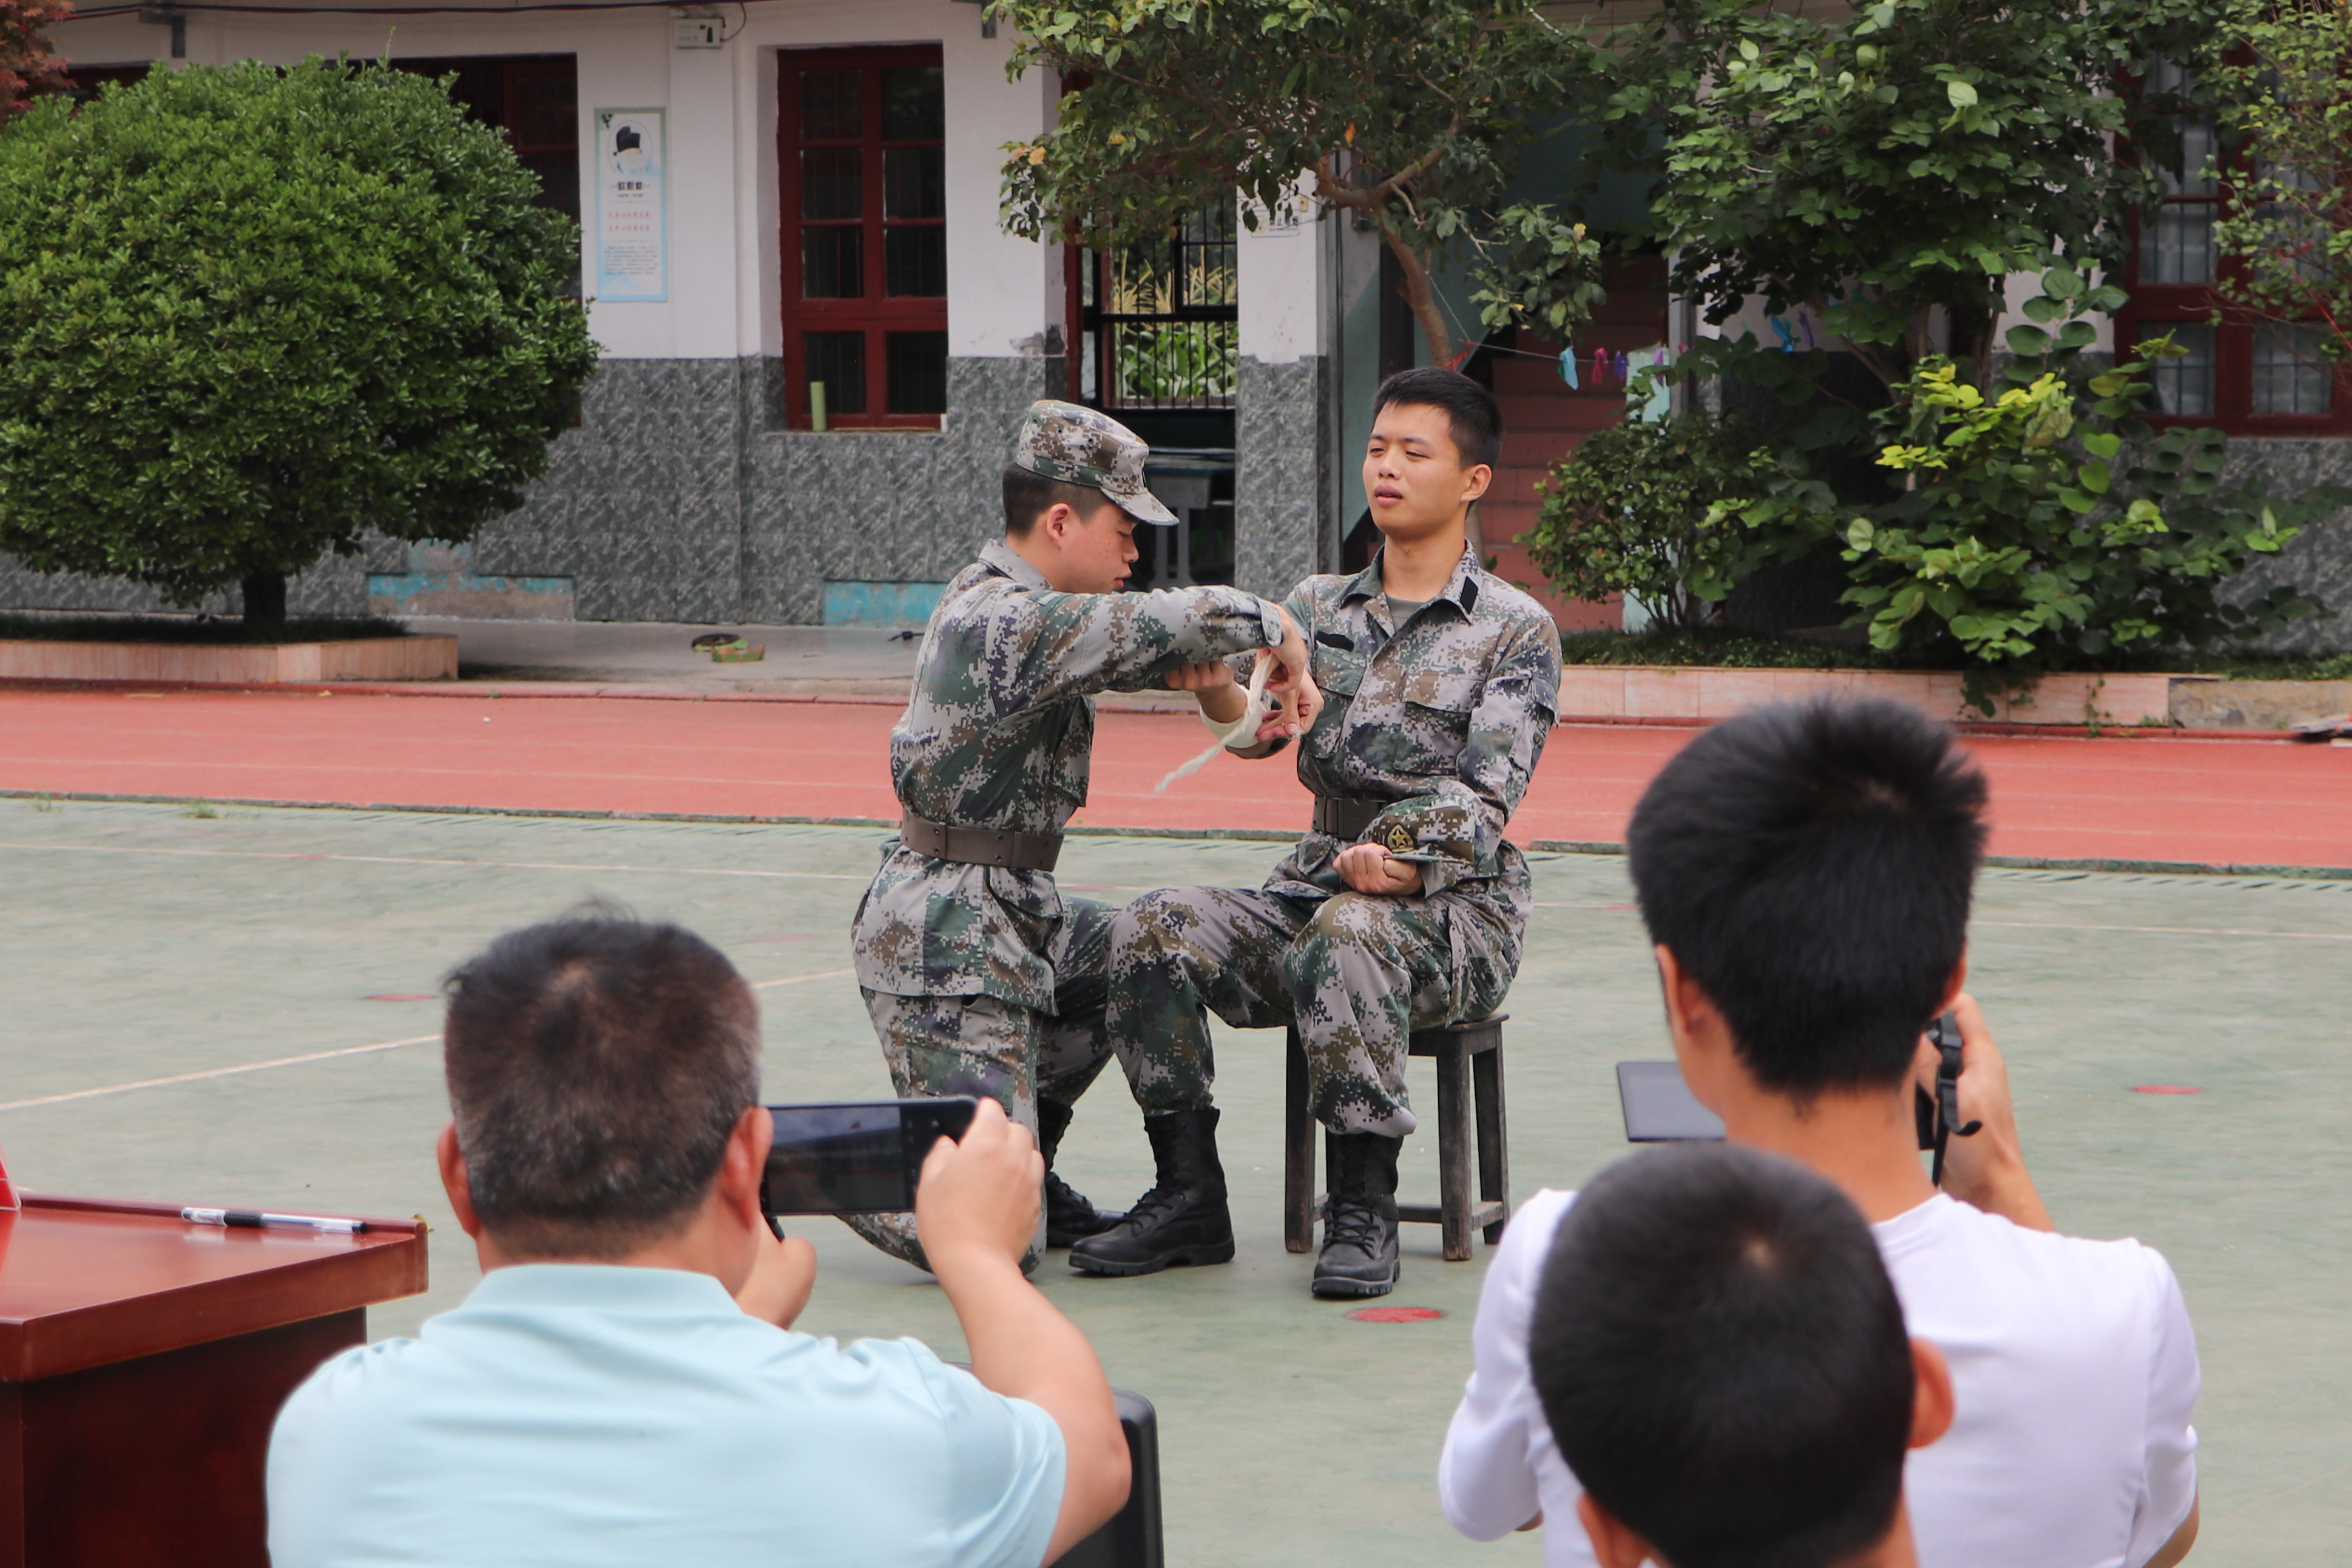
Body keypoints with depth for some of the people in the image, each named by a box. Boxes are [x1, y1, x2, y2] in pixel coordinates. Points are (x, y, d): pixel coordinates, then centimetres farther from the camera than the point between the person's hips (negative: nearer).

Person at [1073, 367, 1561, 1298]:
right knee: (1155, 930, -21)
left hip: (1453, 906, -5)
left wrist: (1411, 862, -31)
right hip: (1317, 881, 5)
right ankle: (1189, 1195, -14)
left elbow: (1485, 790, -12)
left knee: (1347, 934, -38)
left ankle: (1364, 1212, -31)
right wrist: (1219, 685, -27)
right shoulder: (1317, 608, 14)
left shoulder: (1516, 632, 1)